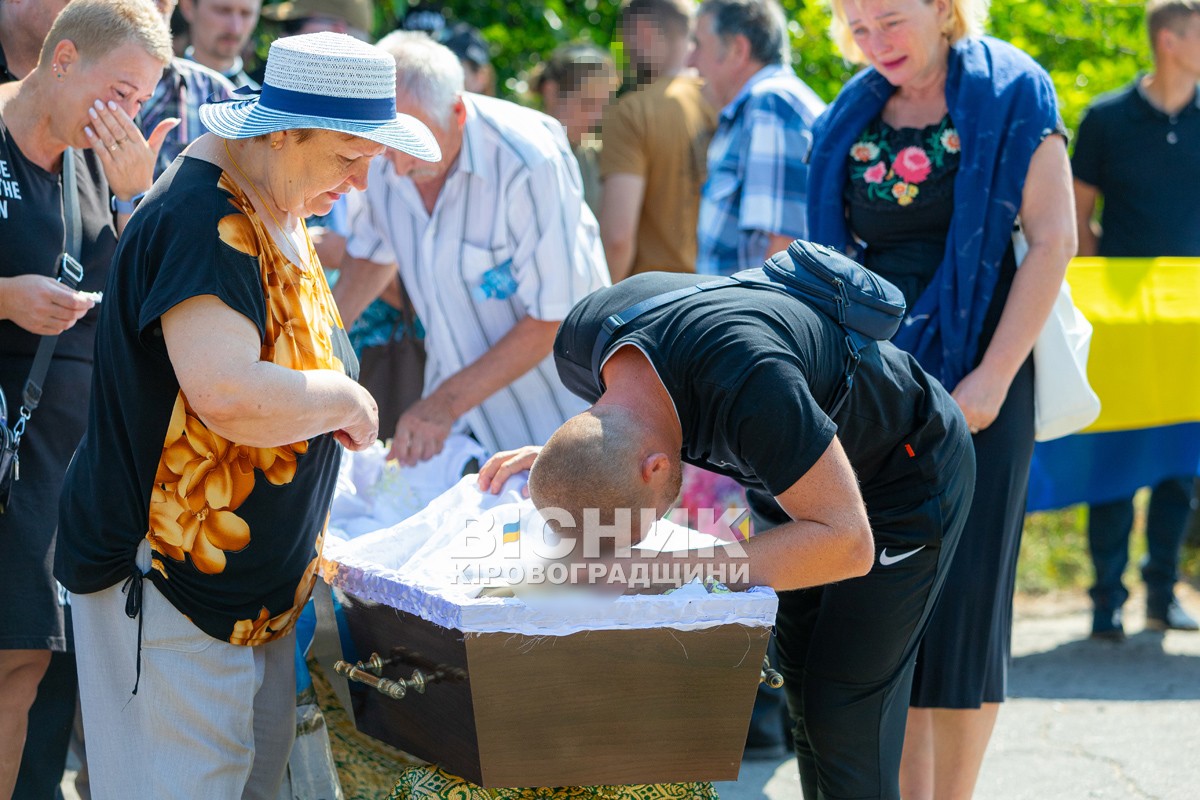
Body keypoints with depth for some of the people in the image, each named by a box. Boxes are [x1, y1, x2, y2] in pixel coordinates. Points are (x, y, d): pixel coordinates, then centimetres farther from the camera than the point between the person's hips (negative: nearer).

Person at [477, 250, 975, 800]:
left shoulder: (748, 383, -46)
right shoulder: (580, 343, -22)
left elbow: (847, 543, -40)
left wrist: (659, 570, -44)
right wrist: (560, 458, -12)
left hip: (905, 472, -7)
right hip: (800, 465, 7)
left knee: (842, 718, -11)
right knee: (803, 698, 11)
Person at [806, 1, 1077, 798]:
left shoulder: (1011, 94, -3)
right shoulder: (852, 118, 11)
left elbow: (1053, 241, -8)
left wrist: (992, 379, -14)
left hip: (972, 377, -5)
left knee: (960, 591, -3)